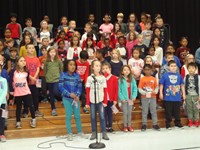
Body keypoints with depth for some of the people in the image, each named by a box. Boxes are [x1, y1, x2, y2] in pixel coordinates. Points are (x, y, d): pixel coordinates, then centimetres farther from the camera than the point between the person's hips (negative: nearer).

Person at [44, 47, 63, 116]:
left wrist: (60, 76, 3)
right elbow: (45, 70, 8)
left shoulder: (58, 61, -1)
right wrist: (46, 77, 8)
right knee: (51, 95, 8)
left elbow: (62, 69, 5)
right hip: (49, 80, 2)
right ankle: (53, 109, 18)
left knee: (56, 92, -20)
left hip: (57, 79, -2)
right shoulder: (46, 61, 0)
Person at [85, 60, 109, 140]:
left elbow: (105, 90, 3)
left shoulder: (103, 78, 3)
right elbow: (87, 91, 1)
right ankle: (93, 133, 15)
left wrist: (105, 101, -3)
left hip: (101, 100, 0)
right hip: (92, 101, 0)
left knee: (102, 117, 0)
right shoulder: (89, 78, 1)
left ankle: (104, 133, 7)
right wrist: (87, 102, -2)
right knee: (93, 117, 6)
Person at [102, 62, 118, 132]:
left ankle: (110, 127, 18)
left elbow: (116, 89, -3)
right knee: (104, 113, 6)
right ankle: (105, 127, 13)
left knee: (110, 113, 10)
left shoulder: (114, 78, -2)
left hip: (111, 99, 0)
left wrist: (115, 99, -5)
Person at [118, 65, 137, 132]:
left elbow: (135, 88, 1)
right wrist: (122, 98, -16)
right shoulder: (120, 80, -10)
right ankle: (125, 126, 13)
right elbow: (119, 90, -11)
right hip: (124, 99, -3)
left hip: (130, 99, 4)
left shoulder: (132, 79, 2)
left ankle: (129, 126, 21)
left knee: (129, 113, 11)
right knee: (125, 113, 3)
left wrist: (134, 96, -9)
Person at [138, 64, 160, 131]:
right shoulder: (142, 79, -2)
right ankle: (144, 124, 13)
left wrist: (155, 91, -13)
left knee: (154, 111, 7)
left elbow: (156, 87, 7)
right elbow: (139, 89, -3)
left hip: (153, 97, 2)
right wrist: (144, 93, -19)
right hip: (144, 98, -1)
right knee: (144, 111, 6)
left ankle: (155, 124, 16)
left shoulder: (154, 79, 3)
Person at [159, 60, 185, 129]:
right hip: (168, 97, -3)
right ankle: (168, 124, 16)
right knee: (168, 112, 5)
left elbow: (182, 85, 12)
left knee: (177, 111, 13)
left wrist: (183, 94, 11)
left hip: (177, 97, 3)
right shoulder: (165, 75, -5)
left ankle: (178, 123, 27)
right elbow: (161, 85, -1)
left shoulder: (179, 75, 4)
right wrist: (161, 93, -5)